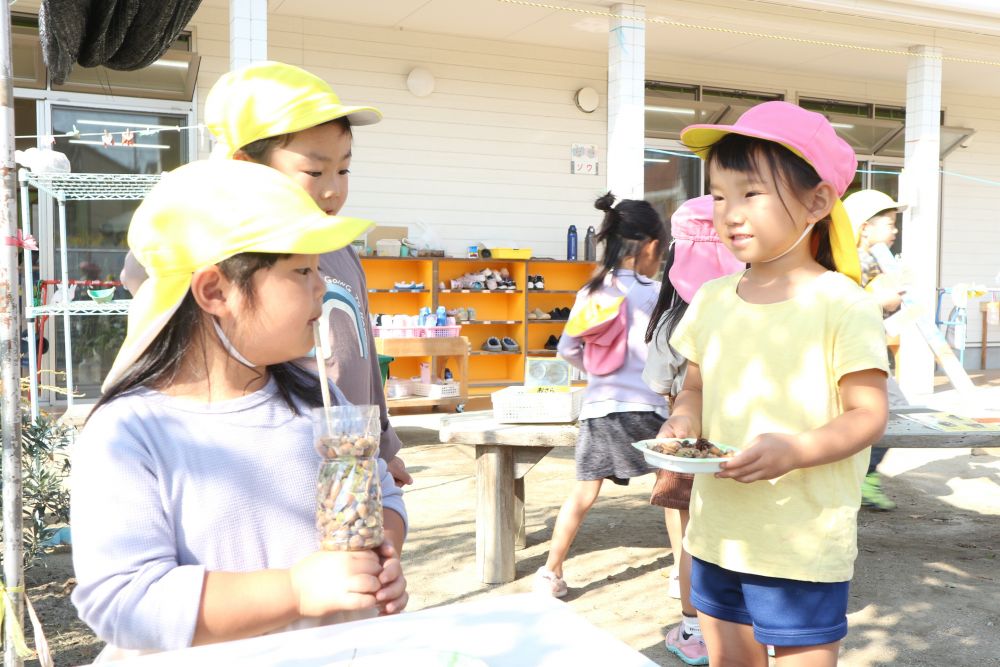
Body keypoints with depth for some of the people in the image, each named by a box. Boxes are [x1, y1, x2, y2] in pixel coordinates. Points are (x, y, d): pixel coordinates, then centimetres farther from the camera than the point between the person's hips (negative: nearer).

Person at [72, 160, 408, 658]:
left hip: (333, 651, 6)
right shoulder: (127, 433, -12)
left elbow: (380, 495, 15)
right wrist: (296, 590, -23)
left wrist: (379, 554, -6)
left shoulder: (317, 399, 5)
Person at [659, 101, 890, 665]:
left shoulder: (841, 303, -12)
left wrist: (797, 450, -27)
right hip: (717, 534, 6)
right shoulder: (711, 300, 4)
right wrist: (684, 419, -8)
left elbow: (869, 414, -11)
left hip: (806, 545, -5)